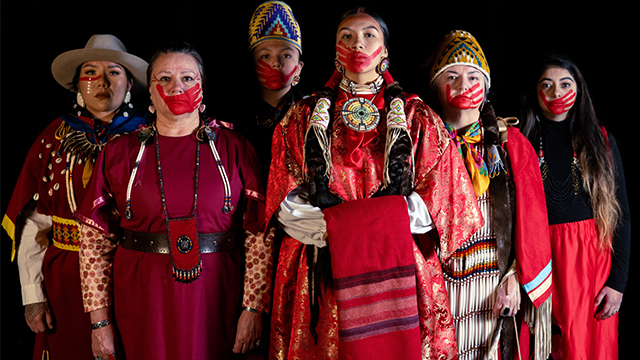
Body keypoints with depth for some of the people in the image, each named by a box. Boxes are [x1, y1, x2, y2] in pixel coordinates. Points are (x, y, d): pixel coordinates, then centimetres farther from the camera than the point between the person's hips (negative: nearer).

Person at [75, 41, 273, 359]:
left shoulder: (234, 149, 1)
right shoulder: (119, 153, 4)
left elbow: (260, 233, -3)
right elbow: (95, 240, 3)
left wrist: (253, 309, -9)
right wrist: (100, 322, -1)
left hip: (216, 304, 0)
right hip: (142, 307, 1)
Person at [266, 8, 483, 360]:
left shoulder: (416, 116, 10)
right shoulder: (304, 116, 11)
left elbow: (441, 197, 2)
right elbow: (285, 202, 4)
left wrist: (378, 220, -12)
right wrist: (333, 227, -13)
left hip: (399, 269, 0)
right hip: (321, 273, 1)